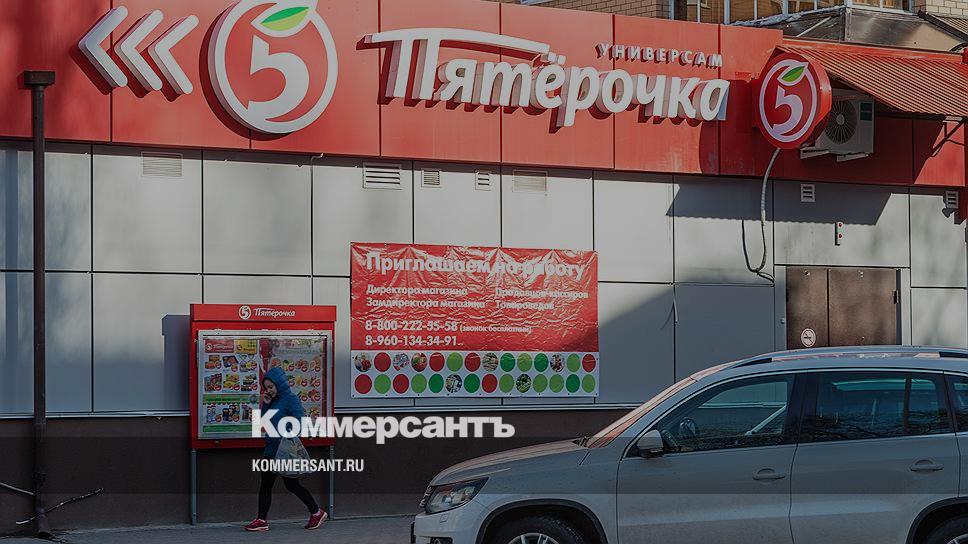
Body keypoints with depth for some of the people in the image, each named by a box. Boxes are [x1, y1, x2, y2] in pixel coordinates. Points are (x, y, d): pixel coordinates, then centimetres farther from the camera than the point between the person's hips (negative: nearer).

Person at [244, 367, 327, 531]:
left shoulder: (291, 400, -13)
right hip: (271, 450, 9)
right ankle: (262, 520, 9)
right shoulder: (274, 401, 12)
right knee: (265, 485, 6)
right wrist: (265, 404, 3)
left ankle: (317, 512, 15)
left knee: (292, 485, 0)